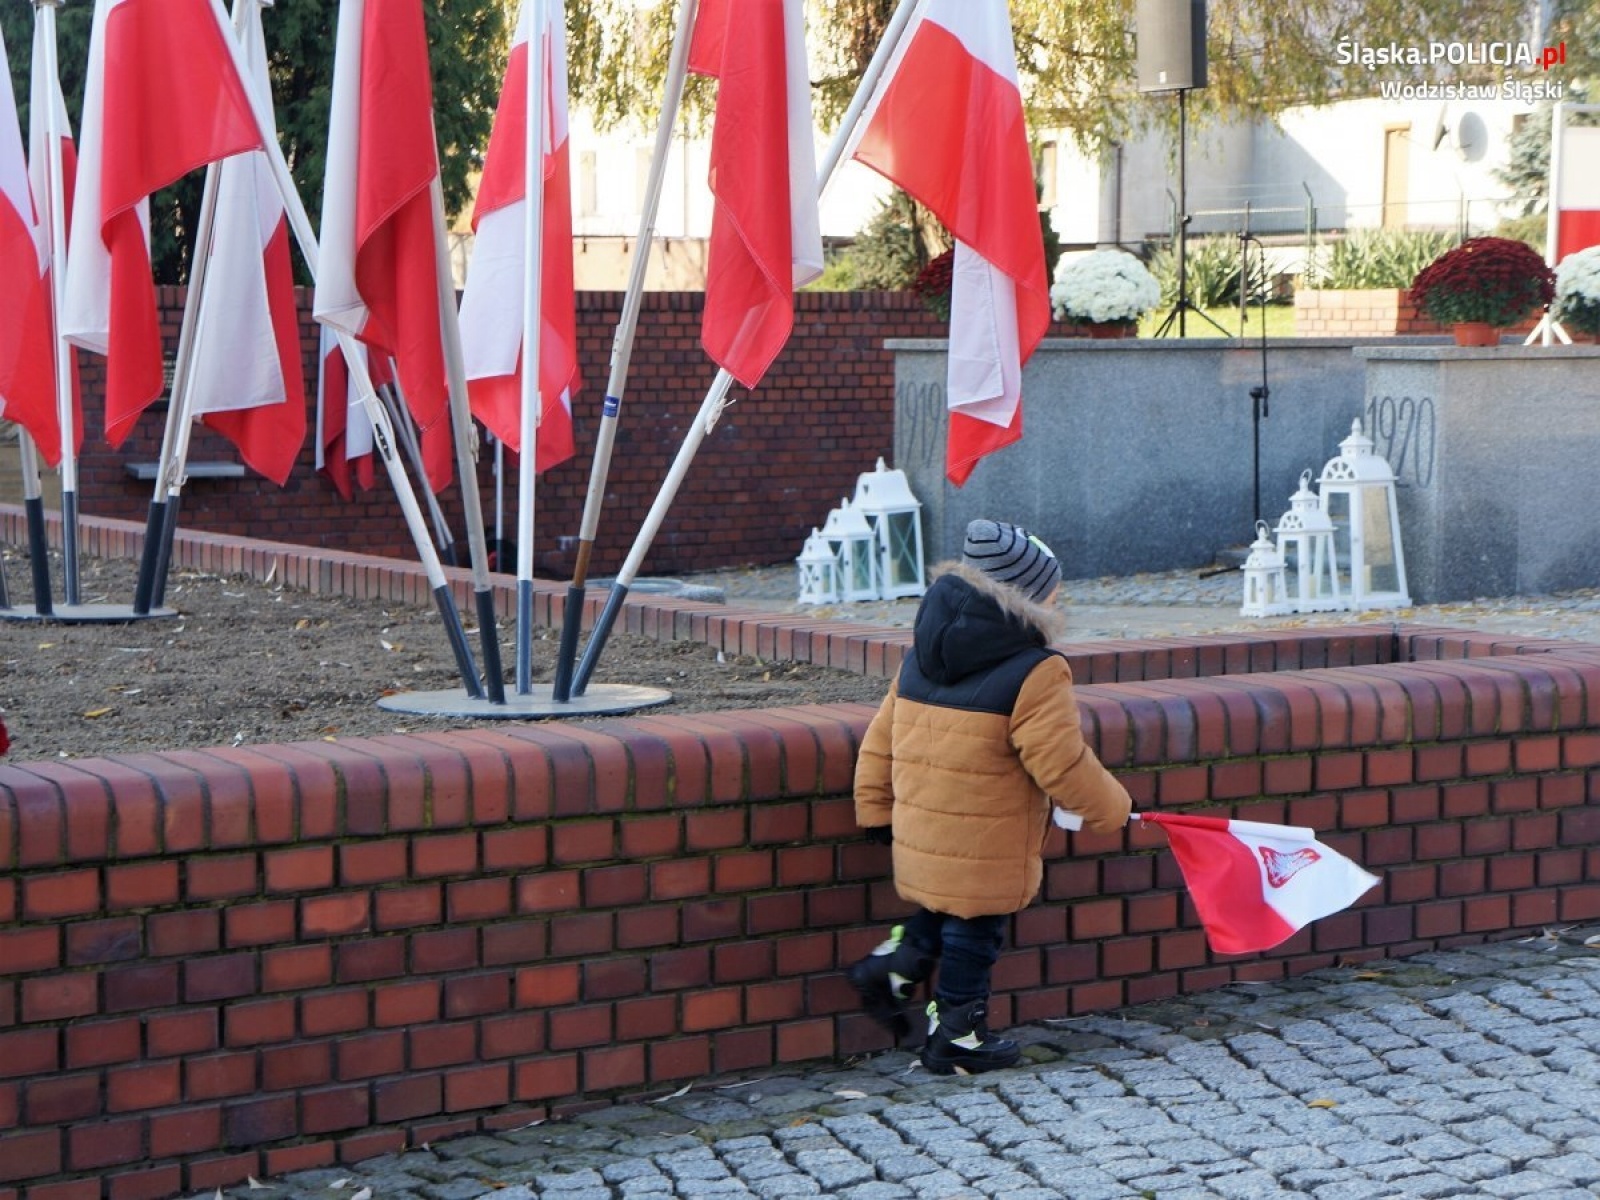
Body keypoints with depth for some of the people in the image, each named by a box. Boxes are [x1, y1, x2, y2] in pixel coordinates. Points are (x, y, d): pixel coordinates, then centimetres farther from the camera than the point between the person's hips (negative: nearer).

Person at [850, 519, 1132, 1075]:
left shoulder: (921, 656, 6)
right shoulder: (1034, 675, -17)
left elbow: (882, 740, 9)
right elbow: (1063, 765, -17)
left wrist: (876, 809, 18)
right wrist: (1112, 807, -1)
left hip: (919, 836, 7)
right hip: (985, 851, -7)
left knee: (948, 913, 29)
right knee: (973, 933, 9)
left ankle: (894, 965, 16)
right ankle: (956, 1038, 20)